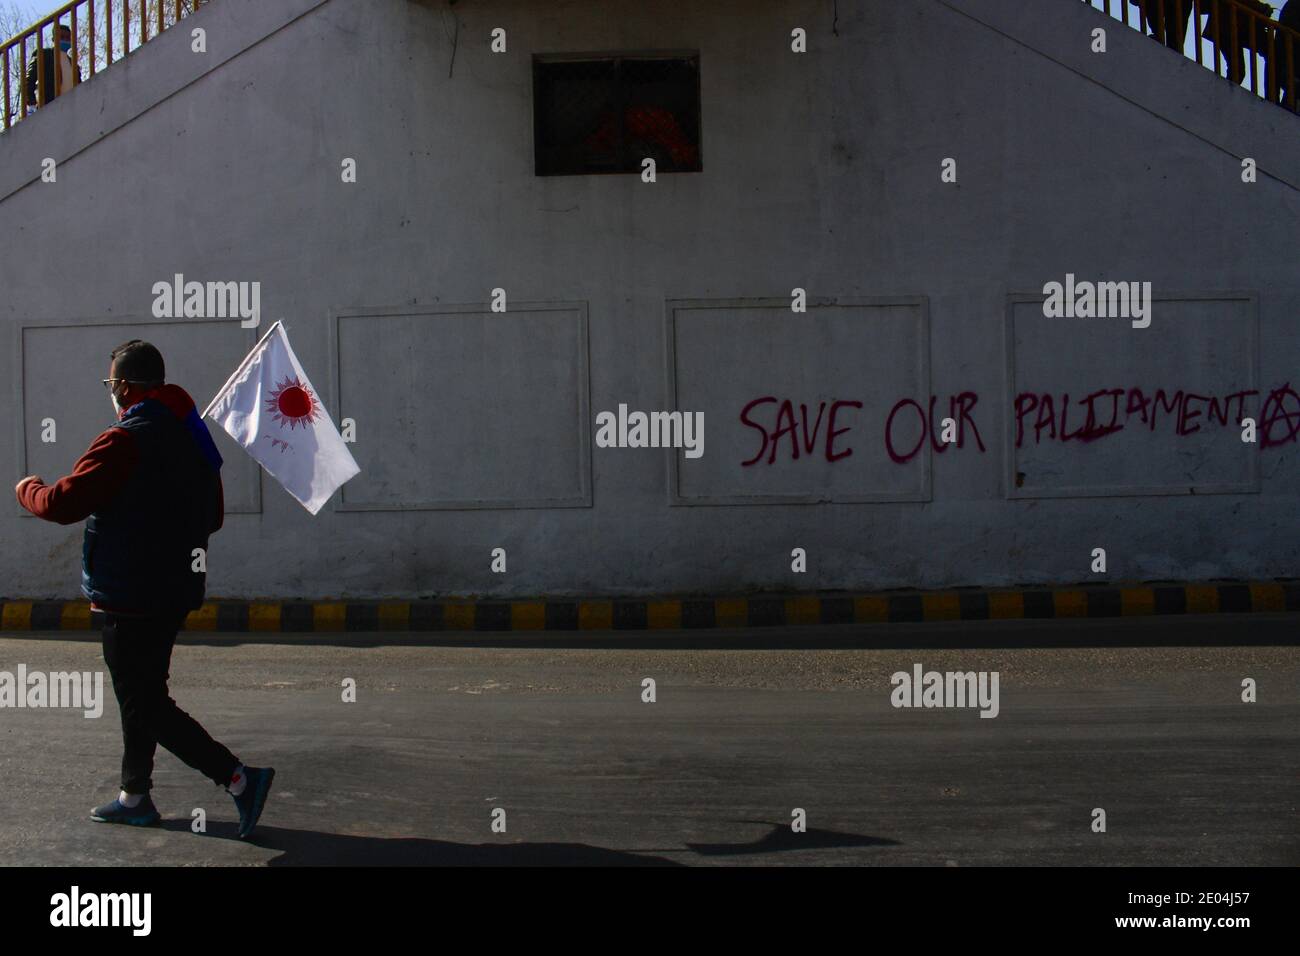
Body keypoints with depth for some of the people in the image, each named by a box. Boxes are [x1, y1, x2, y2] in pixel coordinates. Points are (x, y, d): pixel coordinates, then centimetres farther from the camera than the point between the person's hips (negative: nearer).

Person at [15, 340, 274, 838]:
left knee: (143, 703, -3)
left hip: (129, 594, -9)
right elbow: (213, 516, 16)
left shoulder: (125, 441, -17)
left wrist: (27, 488, 3)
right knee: (143, 693, 20)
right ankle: (135, 797, 29)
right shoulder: (194, 438, 10)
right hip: (176, 588, 9)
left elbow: (63, 503, -18)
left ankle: (240, 779, -11)